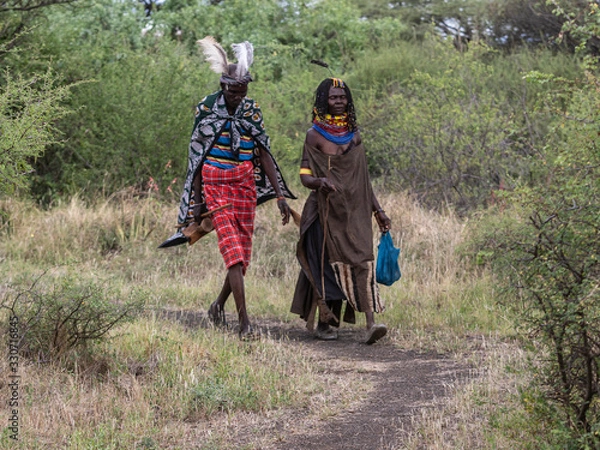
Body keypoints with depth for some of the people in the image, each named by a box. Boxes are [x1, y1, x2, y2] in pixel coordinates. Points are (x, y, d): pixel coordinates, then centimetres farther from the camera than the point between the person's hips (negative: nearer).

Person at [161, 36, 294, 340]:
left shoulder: (252, 111, 5)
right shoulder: (207, 109, -5)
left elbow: (264, 154, 6)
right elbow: (196, 156, -2)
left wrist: (280, 196, 1)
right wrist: (197, 202, -4)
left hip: (245, 185, 4)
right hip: (215, 186, -4)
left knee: (243, 254, 6)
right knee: (233, 250, -15)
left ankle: (219, 306, 29)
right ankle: (244, 321, -19)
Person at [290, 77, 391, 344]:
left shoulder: (354, 135, 12)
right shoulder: (314, 135, -1)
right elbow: (305, 176, -7)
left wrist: (378, 211, 16)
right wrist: (320, 181, -29)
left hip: (355, 211, 3)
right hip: (326, 210, -3)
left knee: (362, 262, -11)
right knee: (328, 265, 1)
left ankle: (370, 324, -22)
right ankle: (325, 322, 18)